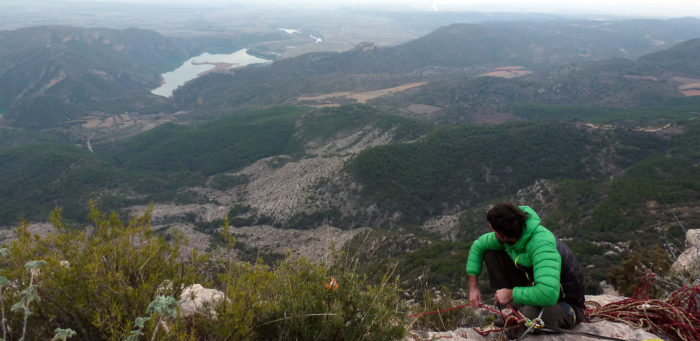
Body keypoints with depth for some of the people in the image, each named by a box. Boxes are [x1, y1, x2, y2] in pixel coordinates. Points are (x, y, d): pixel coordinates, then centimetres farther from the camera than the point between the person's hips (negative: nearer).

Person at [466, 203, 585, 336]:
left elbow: (548, 294, -47)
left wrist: (511, 294, -30)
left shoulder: (541, 244, -36)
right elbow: (478, 246, 7)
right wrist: (473, 287, 3)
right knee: (491, 254, -2)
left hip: (565, 302, -7)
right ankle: (518, 310, 4)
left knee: (530, 316, -42)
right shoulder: (508, 236, -11)